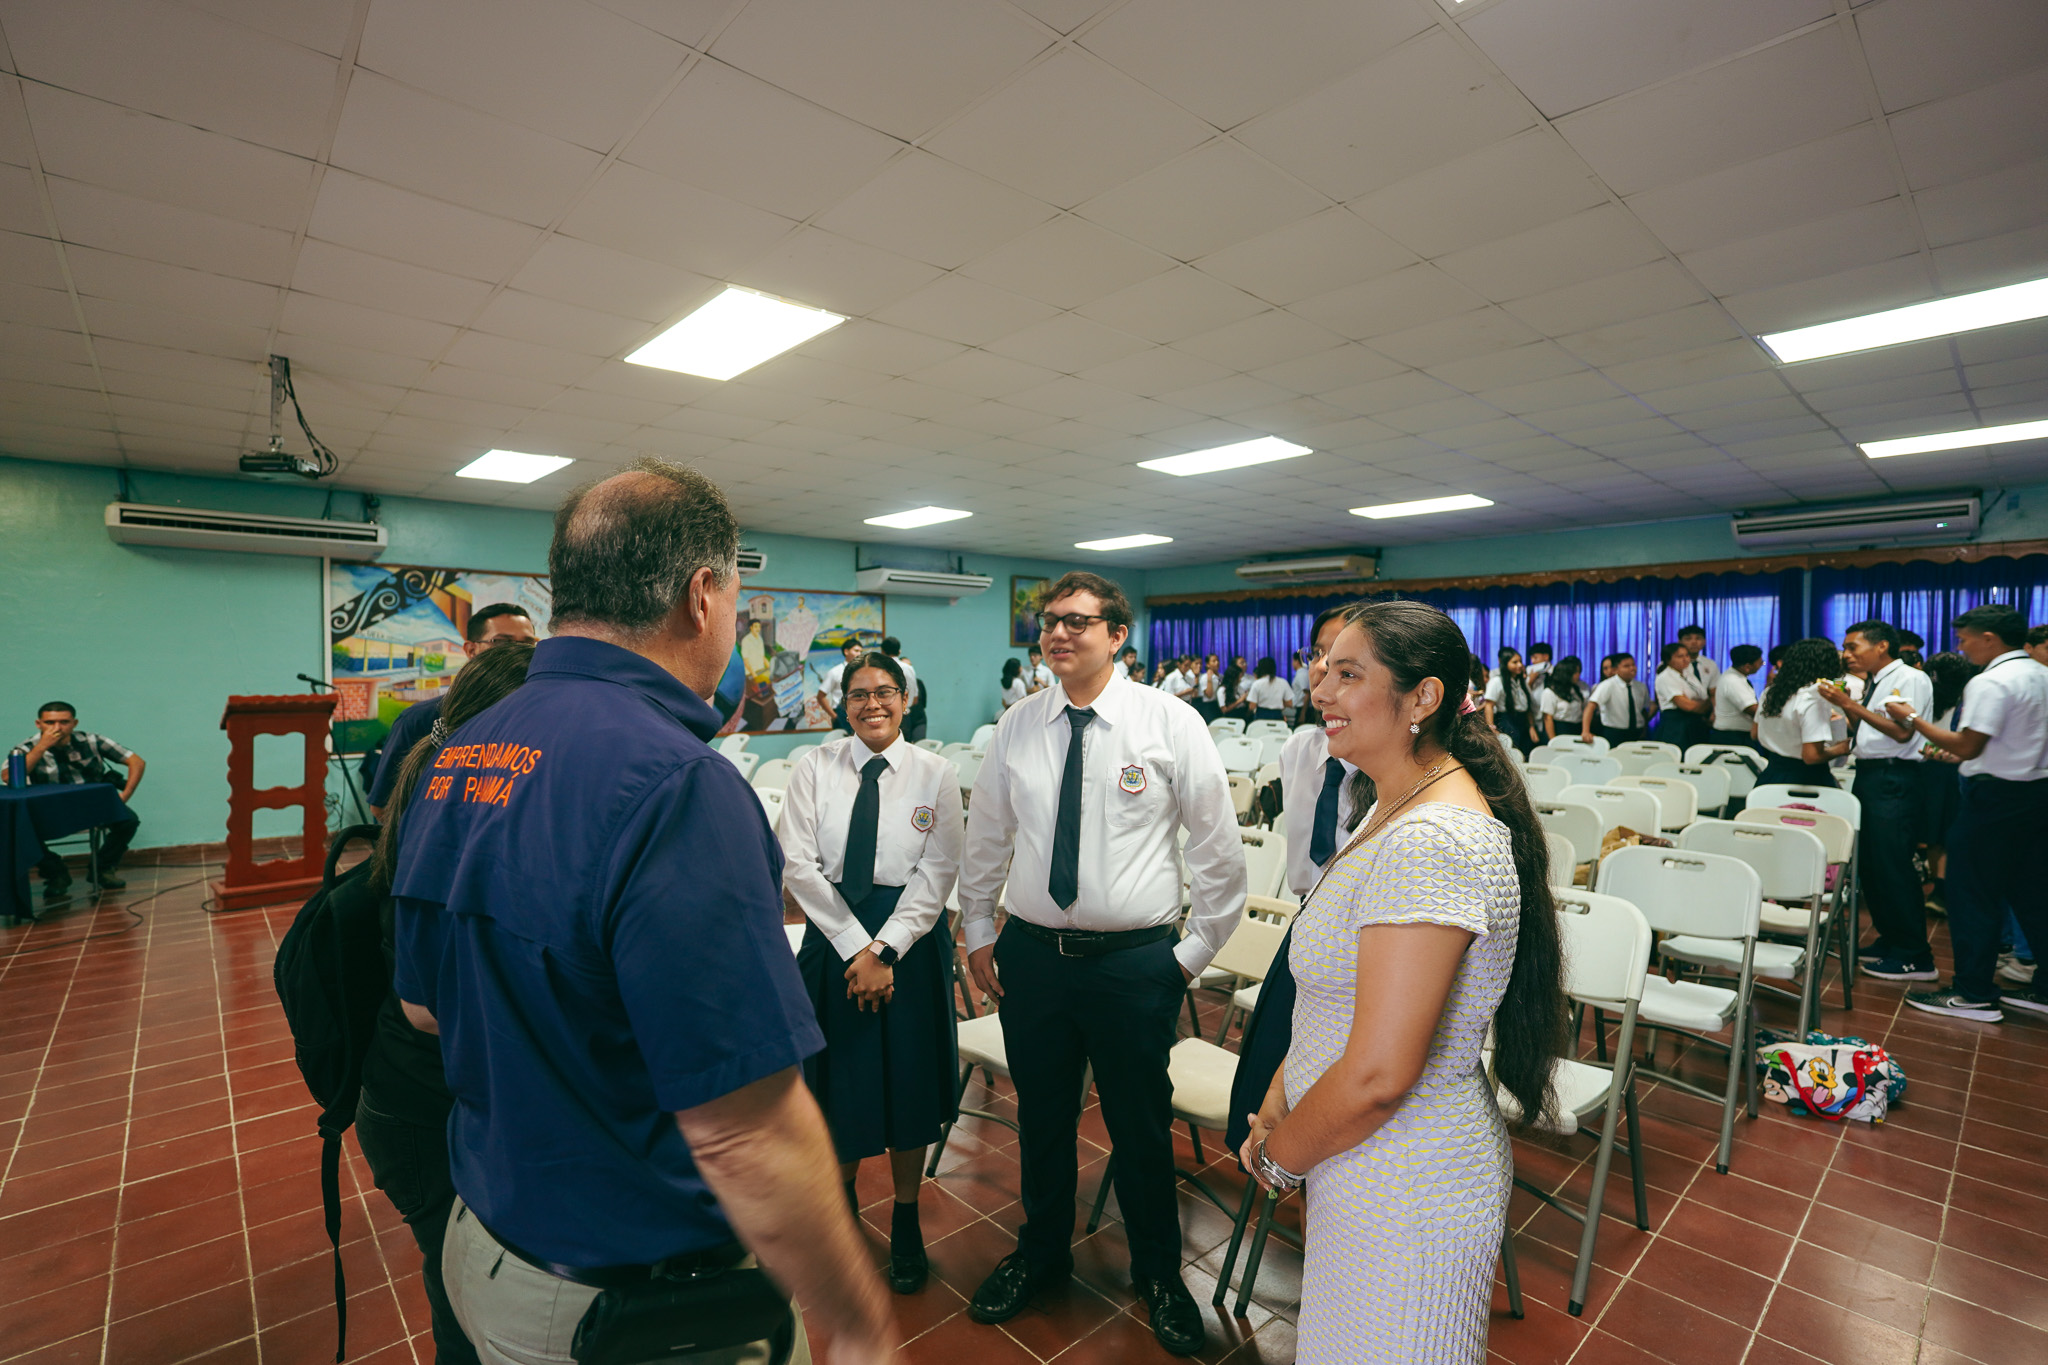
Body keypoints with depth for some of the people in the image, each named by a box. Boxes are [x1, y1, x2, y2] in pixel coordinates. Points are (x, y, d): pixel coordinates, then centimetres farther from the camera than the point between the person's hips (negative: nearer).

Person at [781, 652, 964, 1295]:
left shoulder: (936, 774, -2)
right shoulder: (815, 767, -1)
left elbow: (937, 873, -7)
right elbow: (797, 864, -7)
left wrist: (885, 950, -15)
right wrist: (855, 947, -13)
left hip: (911, 935, 0)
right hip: (832, 932, 1)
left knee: (908, 1079, 10)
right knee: (839, 1072, 13)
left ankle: (906, 1221, 34)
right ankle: (841, 1200, 42)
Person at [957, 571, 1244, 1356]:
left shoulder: (1170, 722, -9)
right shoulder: (1017, 727, 0)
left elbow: (1219, 849, -3)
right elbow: (984, 841, 10)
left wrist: (1194, 952, -2)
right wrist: (978, 934, 10)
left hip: (1135, 961, -2)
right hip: (1031, 954, 3)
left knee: (1142, 1126, 15)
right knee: (1040, 1116, 20)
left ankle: (1158, 1273, 43)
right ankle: (1040, 1254, 48)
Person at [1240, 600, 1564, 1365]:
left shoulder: (1430, 843, -29)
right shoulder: (1398, 812, 4)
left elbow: (1377, 1074, -29)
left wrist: (1279, 1158, -12)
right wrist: (1275, 1110, 4)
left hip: (1406, 1195, -8)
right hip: (1379, 1171, 9)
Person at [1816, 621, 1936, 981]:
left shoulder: (1911, 679, -9)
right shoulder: (1872, 683, 15)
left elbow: (1901, 732, -18)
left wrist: (1850, 704, -19)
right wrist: (1842, 703, 4)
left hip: (1893, 779, -9)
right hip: (1868, 774, 9)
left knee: (1892, 866, -7)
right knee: (1870, 862, 13)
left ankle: (1915, 957, 2)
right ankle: (1889, 940, 25)